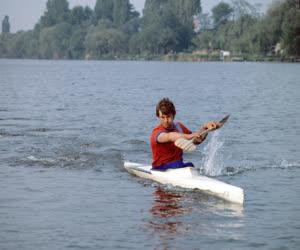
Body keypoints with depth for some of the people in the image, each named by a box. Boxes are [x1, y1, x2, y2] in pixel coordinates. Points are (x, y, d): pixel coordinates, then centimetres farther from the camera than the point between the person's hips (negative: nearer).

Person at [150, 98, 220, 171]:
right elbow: (169, 137, -40)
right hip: (162, 169, -7)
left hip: (179, 165, 7)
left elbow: (196, 140, 13)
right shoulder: (156, 132, -16)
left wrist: (205, 128, -5)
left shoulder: (178, 126, 9)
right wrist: (188, 136, -55)